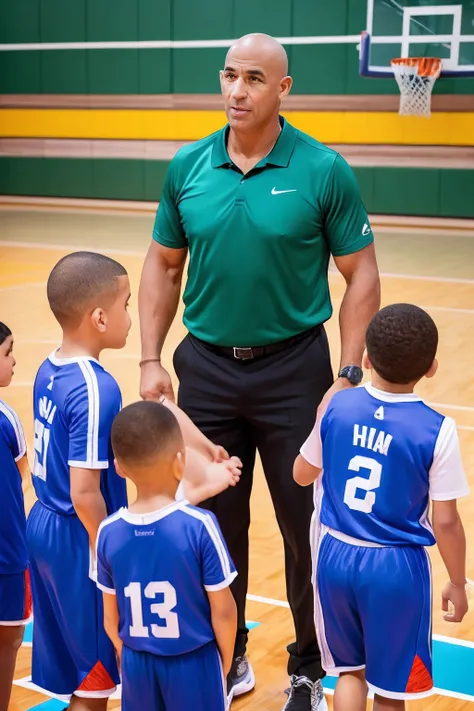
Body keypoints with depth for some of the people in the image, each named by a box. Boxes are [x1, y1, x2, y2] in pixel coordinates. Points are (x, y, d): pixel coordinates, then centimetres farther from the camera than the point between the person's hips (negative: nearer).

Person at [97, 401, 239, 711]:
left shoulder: (108, 532, -10)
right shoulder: (200, 525, -20)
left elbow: (111, 617, 1)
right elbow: (223, 610, -12)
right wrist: (226, 661, 5)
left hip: (138, 663, 3)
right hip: (194, 663, -3)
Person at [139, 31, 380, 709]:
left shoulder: (323, 170, -8)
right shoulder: (188, 166, 1)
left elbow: (361, 275, -5)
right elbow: (163, 265, 9)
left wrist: (348, 377, -11)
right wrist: (152, 360, 2)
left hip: (293, 369, -3)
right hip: (207, 367, 3)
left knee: (307, 526, 7)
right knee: (215, 523, 13)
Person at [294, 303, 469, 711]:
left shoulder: (337, 407, -6)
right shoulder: (437, 431, -16)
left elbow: (302, 475, 9)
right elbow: (445, 523, -11)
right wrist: (458, 584, 4)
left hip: (336, 555, 3)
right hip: (396, 567, -3)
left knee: (350, 670, 23)